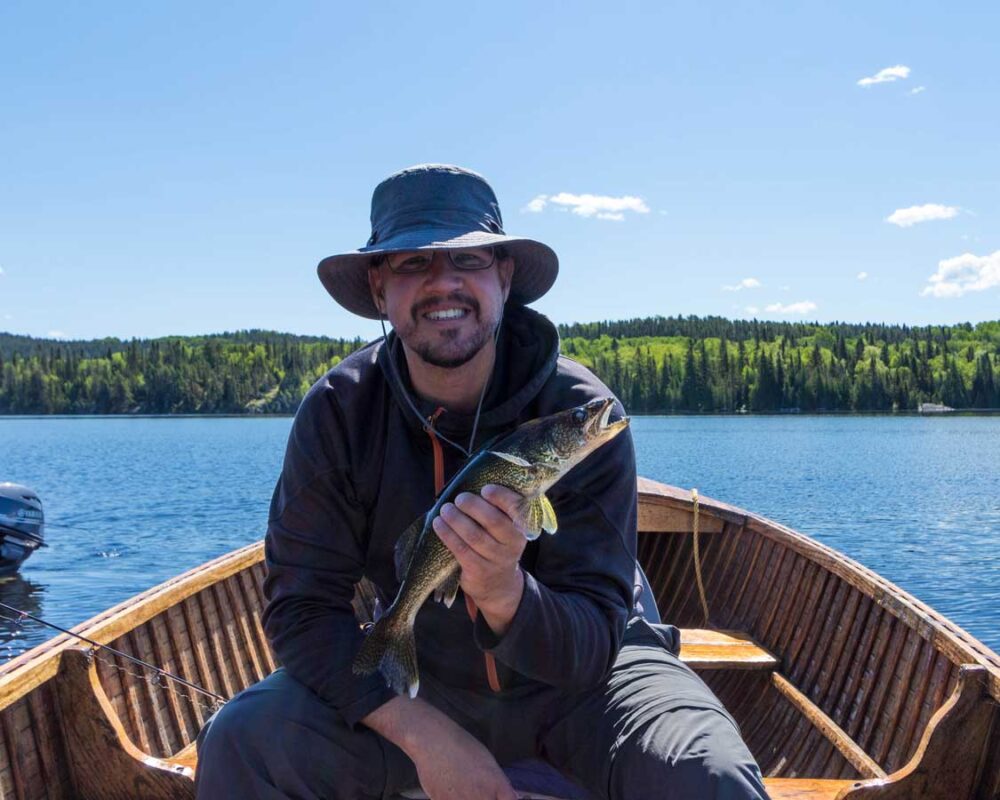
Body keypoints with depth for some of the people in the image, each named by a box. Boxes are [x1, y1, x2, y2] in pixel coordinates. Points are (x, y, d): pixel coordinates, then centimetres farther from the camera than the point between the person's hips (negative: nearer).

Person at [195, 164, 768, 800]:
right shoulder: (337, 413, -15)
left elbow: (590, 648, -21)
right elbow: (302, 607, -15)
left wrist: (505, 592, -44)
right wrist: (425, 733, -27)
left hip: (578, 683, -1)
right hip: (418, 681, 2)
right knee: (240, 743, -20)